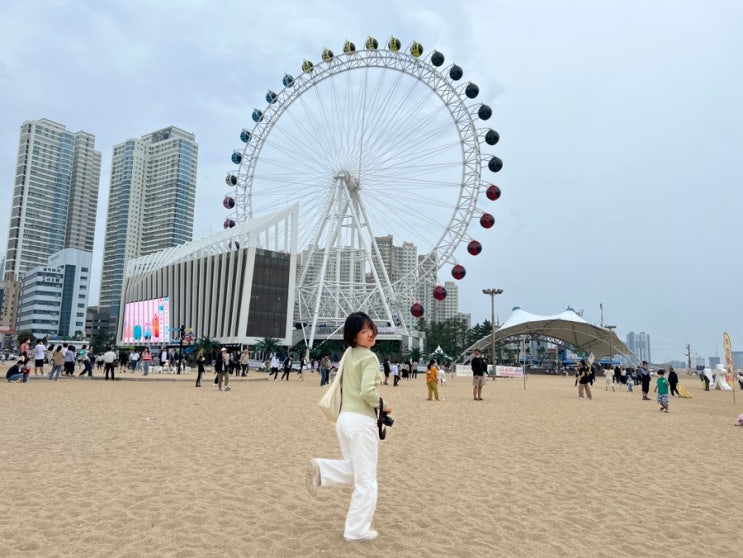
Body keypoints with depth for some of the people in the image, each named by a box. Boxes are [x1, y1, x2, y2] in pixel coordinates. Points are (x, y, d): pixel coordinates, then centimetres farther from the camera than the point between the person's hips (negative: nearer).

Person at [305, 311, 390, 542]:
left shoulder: (348, 353, 12)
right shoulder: (370, 358, -13)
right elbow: (367, 391, -24)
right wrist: (384, 406, -5)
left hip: (344, 418, 8)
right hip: (362, 421, -8)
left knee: (353, 470, 24)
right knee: (366, 480, 6)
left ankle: (321, 468, 1)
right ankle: (357, 530, 14)